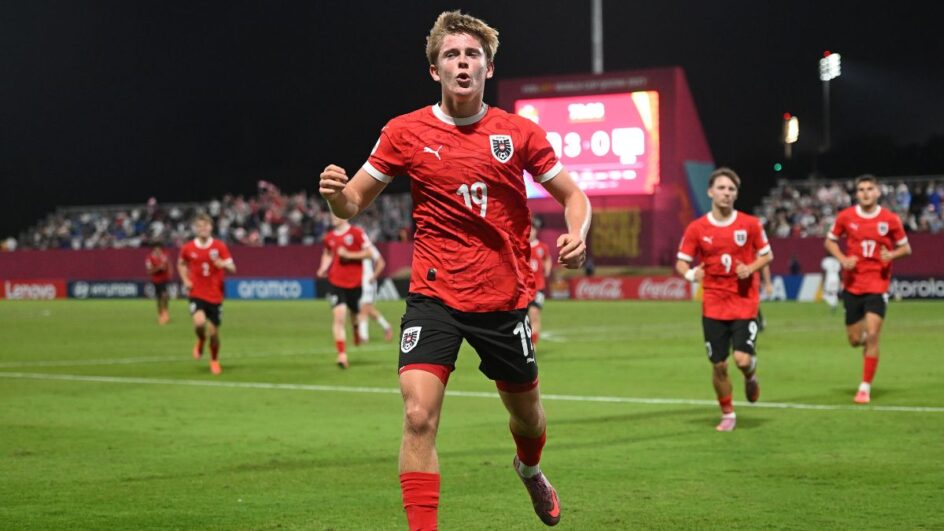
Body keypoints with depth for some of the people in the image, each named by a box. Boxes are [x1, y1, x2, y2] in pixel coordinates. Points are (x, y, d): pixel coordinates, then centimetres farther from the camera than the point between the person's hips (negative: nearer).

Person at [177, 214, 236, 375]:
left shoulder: (220, 247, -4)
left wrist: (223, 264, -27)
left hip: (215, 296, 1)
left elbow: (232, 269, -4)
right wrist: (185, 280, 2)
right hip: (196, 294, -1)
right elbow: (181, 264, 19)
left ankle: (214, 361, 30)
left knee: (213, 331, 4)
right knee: (200, 322, -27)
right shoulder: (188, 248, -1)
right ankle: (200, 341, 9)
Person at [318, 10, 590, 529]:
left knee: (527, 414, 18)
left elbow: (573, 197, 7)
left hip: (504, 298, 2)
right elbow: (355, 203, 3)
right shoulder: (406, 132, -3)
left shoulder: (520, 133, -2)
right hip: (434, 296, -1)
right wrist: (335, 193, -21)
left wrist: (576, 234, -15)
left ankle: (530, 469, 54)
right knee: (418, 416, -19)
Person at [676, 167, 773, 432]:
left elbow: (766, 255, 8)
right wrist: (690, 273, -19)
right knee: (718, 365, 1)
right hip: (713, 305, 1)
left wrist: (751, 268, -12)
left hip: (745, 303, -1)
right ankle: (727, 414, 23)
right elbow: (681, 262, 4)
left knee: (743, 359, -16)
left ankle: (751, 377, 22)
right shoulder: (696, 228, -1)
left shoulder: (750, 224, -2)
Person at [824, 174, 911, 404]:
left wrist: (892, 254, -15)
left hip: (878, 284, -2)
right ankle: (866, 340, 45)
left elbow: (905, 248, 7)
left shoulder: (890, 219, -3)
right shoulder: (845, 217, -1)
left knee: (872, 336, -13)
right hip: (852, 285, 2)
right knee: (855, 340, 6)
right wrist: (842, 259, -7)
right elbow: (829, 241, 11)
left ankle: (866, 387, -3)